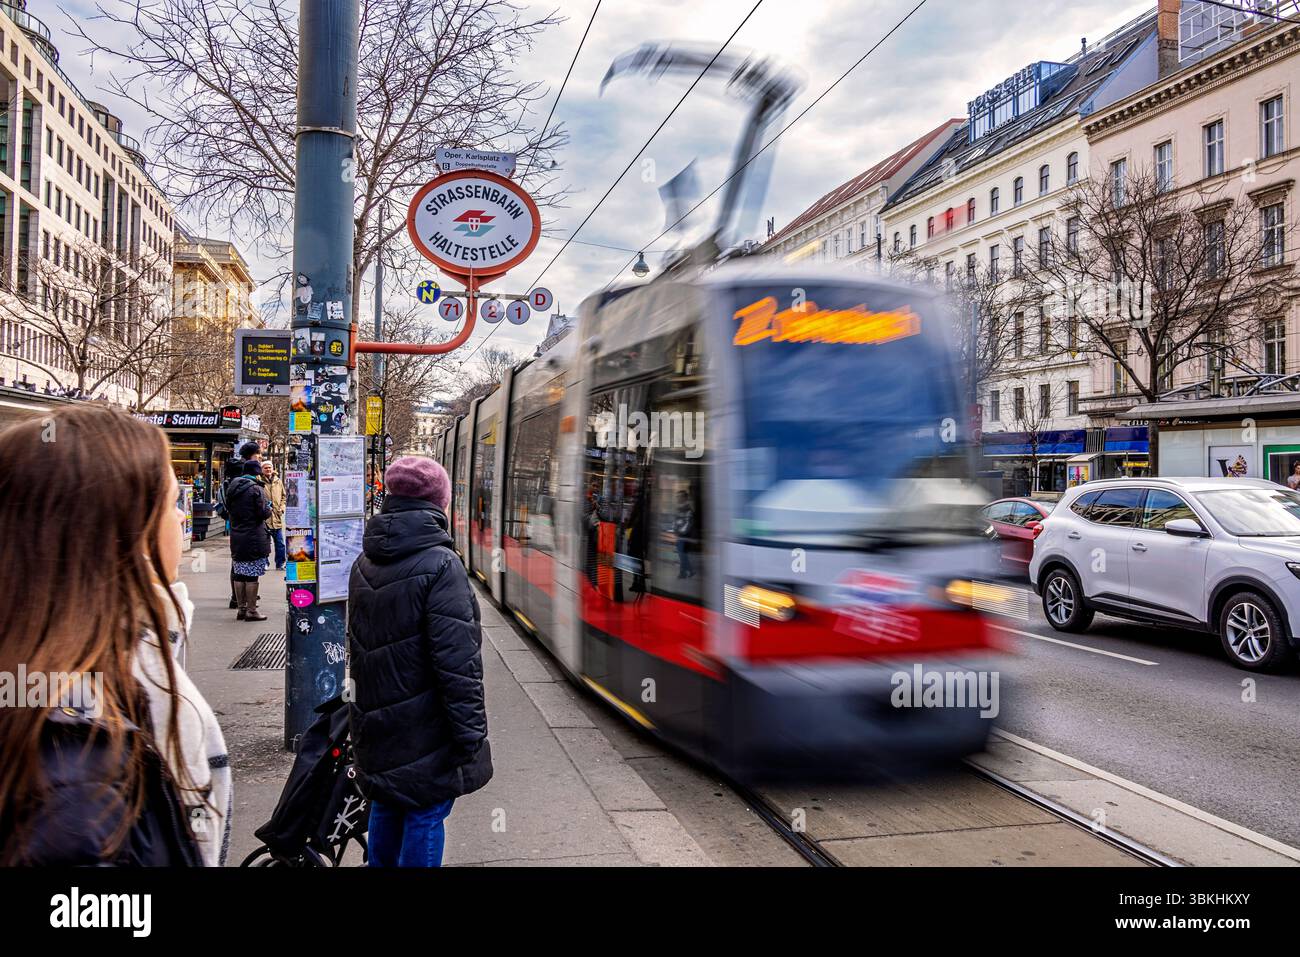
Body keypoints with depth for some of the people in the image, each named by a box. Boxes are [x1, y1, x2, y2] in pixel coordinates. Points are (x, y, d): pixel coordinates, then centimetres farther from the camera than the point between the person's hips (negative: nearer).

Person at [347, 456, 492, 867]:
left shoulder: (364, 563, 6)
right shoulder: (440, 565, -19)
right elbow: (457, 661, -22)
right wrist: (471, 734, -16)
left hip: (376, 721, 8)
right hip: (425, 729, -8)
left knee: (386, 806, 22)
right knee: (425, 815, 3)